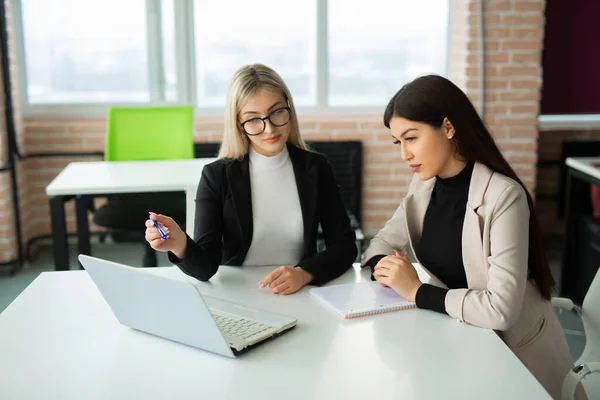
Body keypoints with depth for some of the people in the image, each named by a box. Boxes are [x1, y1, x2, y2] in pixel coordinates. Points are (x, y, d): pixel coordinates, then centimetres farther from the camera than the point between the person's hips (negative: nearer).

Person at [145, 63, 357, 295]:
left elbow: (344, 245, -1)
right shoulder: (217, 175, -3)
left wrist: (304, 273, -19)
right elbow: (205, 267, -10)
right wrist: (180, 246, -32)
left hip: (298, 299, 1)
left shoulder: (315, 168, 2)